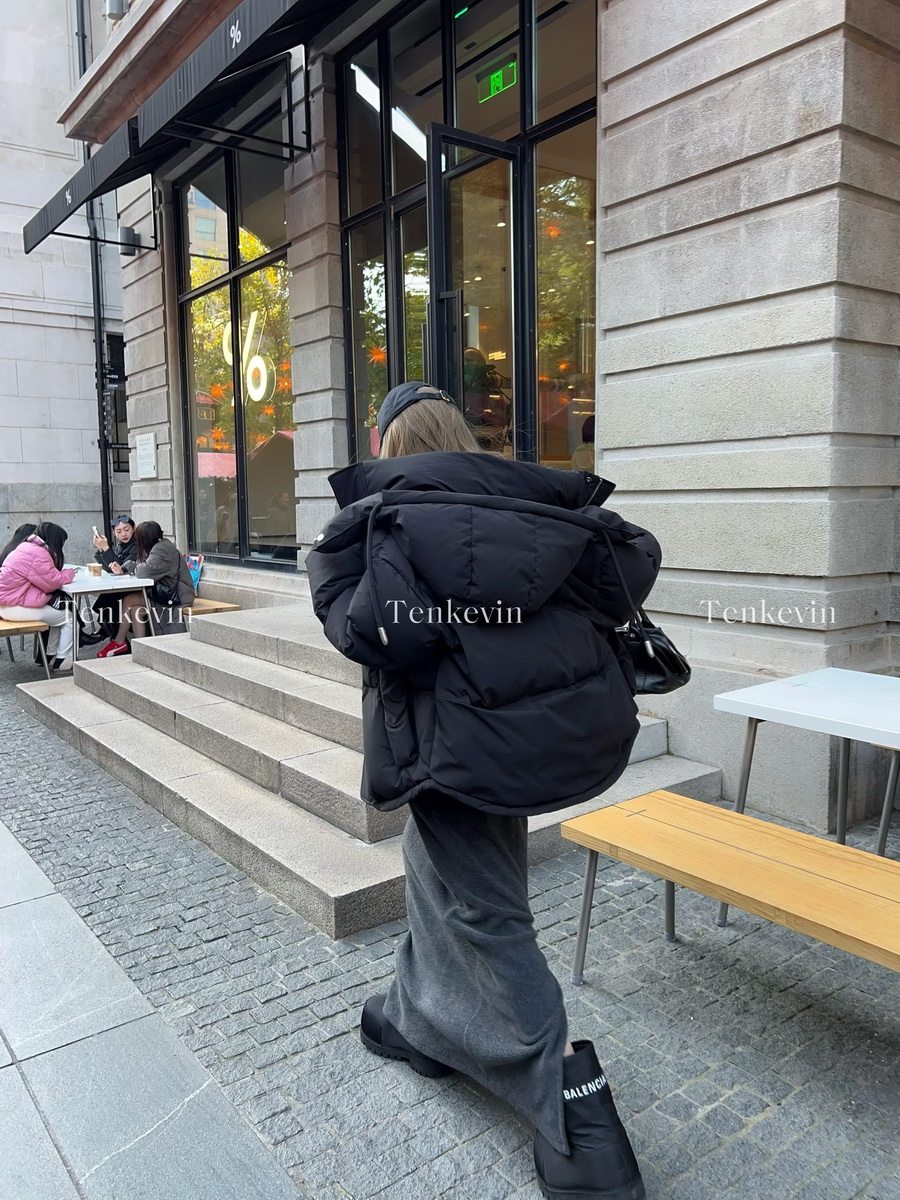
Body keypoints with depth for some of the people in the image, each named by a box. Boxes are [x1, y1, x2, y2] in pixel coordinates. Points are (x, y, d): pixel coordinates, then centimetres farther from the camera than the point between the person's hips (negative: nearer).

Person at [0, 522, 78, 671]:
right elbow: (52, 583, -15)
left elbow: (46, 576, 17)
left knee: (59, 613, 20)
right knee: (69, 617, 0)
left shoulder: (25, 547, 14)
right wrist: (68, 574, 1)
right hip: (15, 607, -10)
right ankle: (62, 662, 5)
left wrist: (62, 574, 3)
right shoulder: (37, 553, -18)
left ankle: (50, 656, 21)